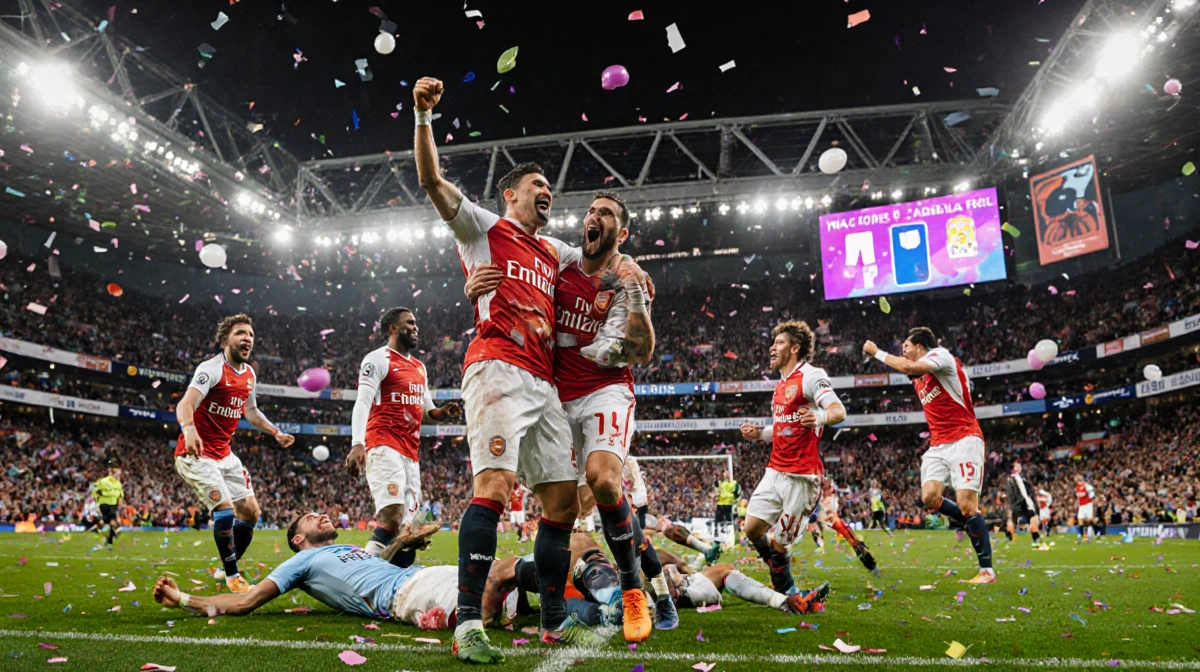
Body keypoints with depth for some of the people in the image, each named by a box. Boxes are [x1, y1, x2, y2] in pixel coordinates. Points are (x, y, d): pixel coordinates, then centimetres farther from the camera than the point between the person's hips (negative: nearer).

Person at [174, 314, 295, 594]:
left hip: (224, 454, 8)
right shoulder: (211, 368, -17)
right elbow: (185, 405, -32)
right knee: (225, 508, -19)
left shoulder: (249, 374, 7)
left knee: (251, 512, 7)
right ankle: (232, 576, -2)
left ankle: (231, 568, 25)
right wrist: (189, 429, -51)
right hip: (196, 454, -8)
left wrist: (275, 432, 22)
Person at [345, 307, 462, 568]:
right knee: (392, 517, -23)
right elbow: (362, 403, -12)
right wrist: (357, 444, -26)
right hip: (385, 448, -8)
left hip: (410, 453, 8)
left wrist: (444, 412, 2)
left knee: (404, 527, 5)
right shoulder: (378, 359, -2)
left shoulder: (419, 367, 23)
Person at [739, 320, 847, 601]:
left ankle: (787, 593, 21)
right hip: (775, 471, 8)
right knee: (753, 528, 0)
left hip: (801, 477, -8)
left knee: (778, 543, -4)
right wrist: (759, 434, 13)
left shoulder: (811, 376, -9)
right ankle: (786, 590, 18)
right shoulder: (781, 384, 18)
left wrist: (821, 417, -43)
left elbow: (839, 411, -23)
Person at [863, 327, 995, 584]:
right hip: (937, 445, 8)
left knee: (966, 503, -13)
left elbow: (911, 368, -25)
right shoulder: (919, 378, 20)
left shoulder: (941, 354, -7)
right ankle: (976, 526, 10)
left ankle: (987, 570, -3)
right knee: (930, 497, -14)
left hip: (964, 440, -7)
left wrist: (877, 352, -16)